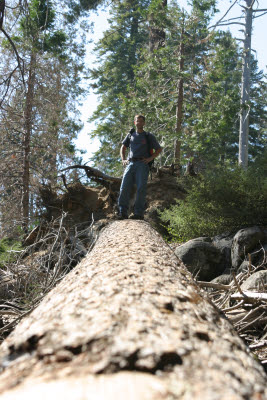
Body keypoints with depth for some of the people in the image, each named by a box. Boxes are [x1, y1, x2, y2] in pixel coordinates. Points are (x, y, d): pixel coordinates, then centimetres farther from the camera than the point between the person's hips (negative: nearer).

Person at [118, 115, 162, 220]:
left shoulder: (148, 136, 13)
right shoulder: (131, 135, 23)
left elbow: (159, 149, 15)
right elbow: (123, 148, 29)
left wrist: (150, 158, -1)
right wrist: (123, 160, 12)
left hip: (142, 164, -3)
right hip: (130, 164, 3)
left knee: (141, 188, -14)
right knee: (124, 188, -11)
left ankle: (139, 213, -14)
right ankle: (123, 213, -13)